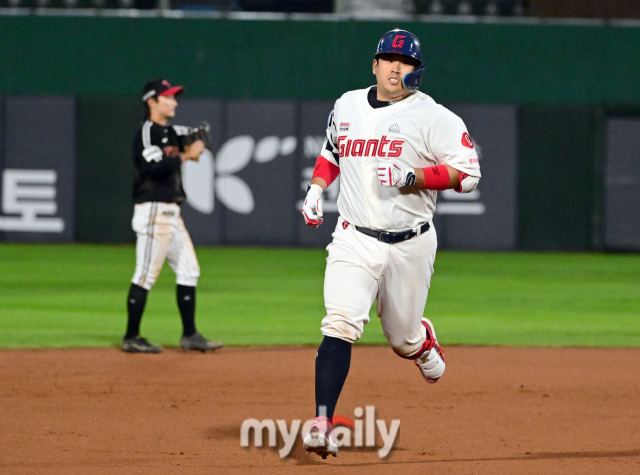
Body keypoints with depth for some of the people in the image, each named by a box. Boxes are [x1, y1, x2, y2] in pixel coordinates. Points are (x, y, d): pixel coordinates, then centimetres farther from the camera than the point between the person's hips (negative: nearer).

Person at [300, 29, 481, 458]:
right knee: (341, 324, -19)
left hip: (410, 244, -1)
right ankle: (323, 422, -24)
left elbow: (467, 173, -10)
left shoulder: (432, 116, -6)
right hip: (355, 239, 1)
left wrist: (413, 177, -21)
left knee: (403, 340, 12)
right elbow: (332, 151, 28)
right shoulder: (347, 106, 9)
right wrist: (316, 189, 11)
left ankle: (425, 340, 50)